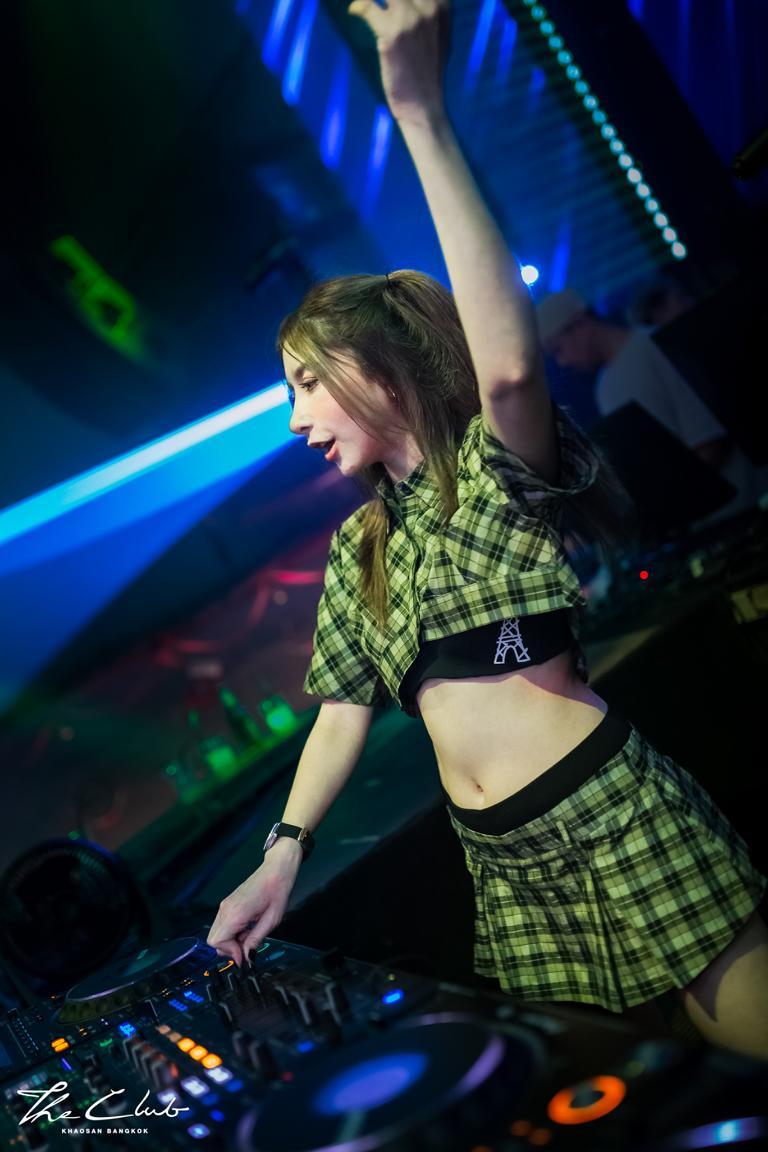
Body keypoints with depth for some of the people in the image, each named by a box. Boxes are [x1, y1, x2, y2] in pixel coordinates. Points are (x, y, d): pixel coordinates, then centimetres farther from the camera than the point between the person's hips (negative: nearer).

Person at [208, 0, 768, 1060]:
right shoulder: (359, 548, 15)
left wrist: (420, 113, -30)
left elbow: (509, 362, -29)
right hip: (502, 861, 6)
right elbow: (345, 707, 15)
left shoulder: (495, 467, -6)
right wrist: (282, 855, 6)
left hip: (615, 815, -6)